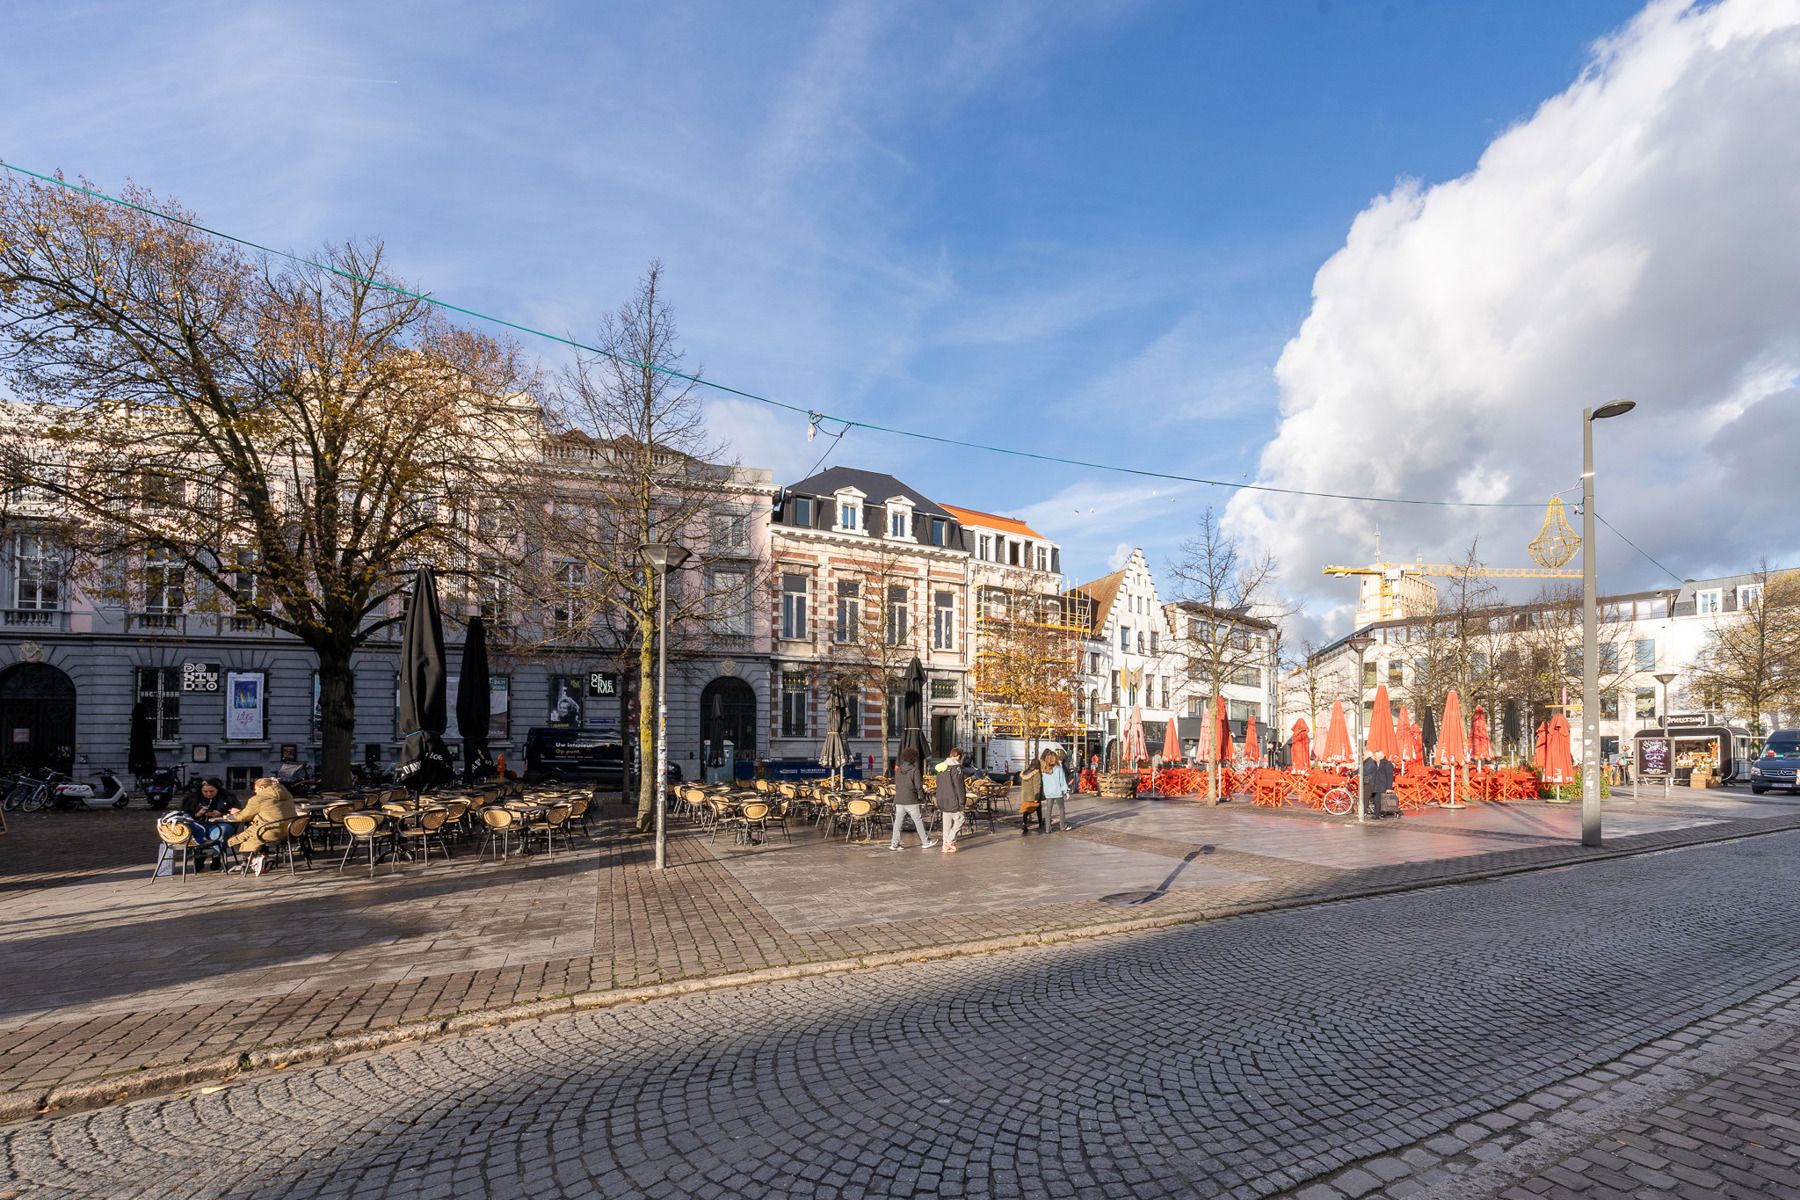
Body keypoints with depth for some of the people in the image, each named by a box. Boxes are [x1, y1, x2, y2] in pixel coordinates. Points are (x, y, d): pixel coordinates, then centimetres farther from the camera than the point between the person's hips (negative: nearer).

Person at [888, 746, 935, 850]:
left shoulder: (898, 770, 7)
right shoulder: (915, 770, -11)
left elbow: (896, 784, 13)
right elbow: (919, 787, -10)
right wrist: (922, 797, 2)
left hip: (899, 800, 5)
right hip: (911, 801, -5)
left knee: (898, 822, 7)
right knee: (919, 821, 6)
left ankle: (894, 843, 6)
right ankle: (925, 842, 15)